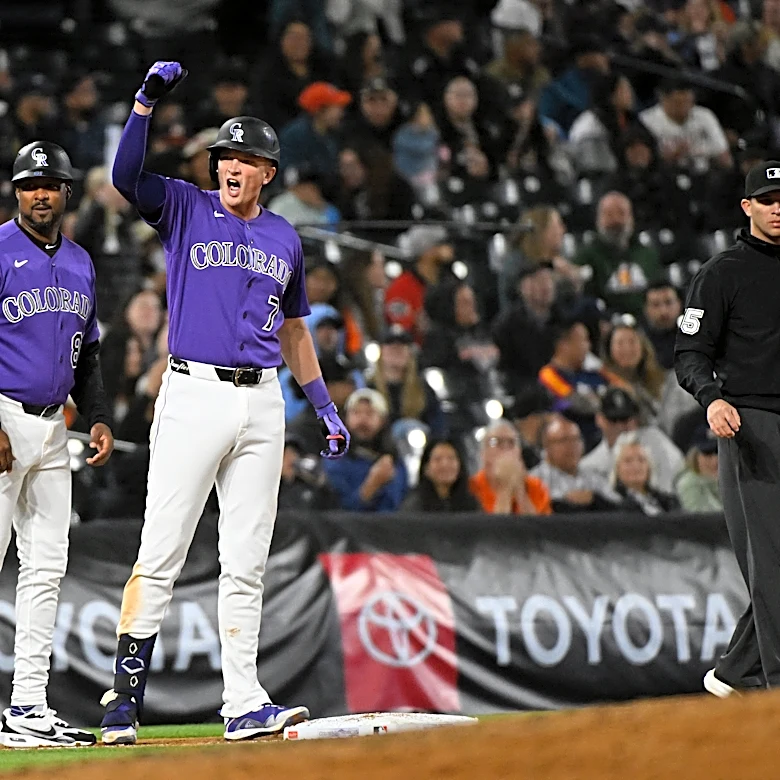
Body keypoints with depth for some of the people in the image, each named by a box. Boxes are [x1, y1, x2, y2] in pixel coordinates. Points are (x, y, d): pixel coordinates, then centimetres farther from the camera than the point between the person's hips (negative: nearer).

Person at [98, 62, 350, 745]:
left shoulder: (285, 239, 16)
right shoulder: (186, 210, 4)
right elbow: (126, 175, -15)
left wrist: (324, 405, 19)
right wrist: (147, 101, -24)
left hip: (261, 403, 4)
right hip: (193, 396, -4)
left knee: (246, 562, 5)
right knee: (162, 552, -7)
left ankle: (245, 706, 6)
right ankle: (125, 695, -2)